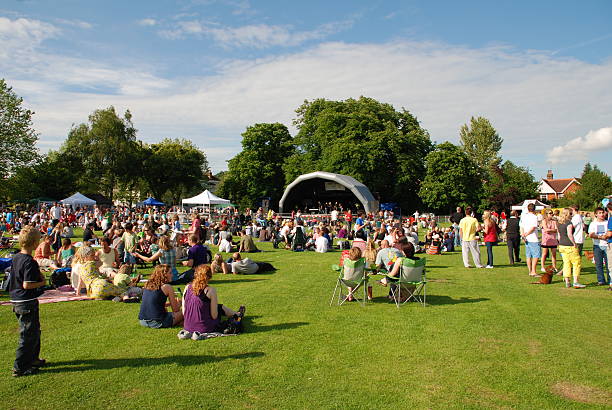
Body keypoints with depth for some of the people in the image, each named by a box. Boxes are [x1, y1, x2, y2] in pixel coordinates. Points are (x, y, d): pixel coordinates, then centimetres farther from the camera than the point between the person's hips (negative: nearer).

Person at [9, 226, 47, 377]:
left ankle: (32, 359, 36)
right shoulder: (29, 262, -22)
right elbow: (27, 285, -24)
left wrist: (37, 276, 9)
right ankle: (19, 368, 7)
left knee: (34, 331, 22)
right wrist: (41, 283, -9)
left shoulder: (16, 258, 7)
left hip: (16, 301, 10)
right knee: (28, 335, 1)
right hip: (27, 303, -10)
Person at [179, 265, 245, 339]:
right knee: (220, 307, 21)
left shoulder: (187, 287, -4)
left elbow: (184, 312, 3)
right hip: (205, 328, -5)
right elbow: (214, 316, -14)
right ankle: (236, 315, 48)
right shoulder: (211, 290, -17)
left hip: (187, 327, 5)